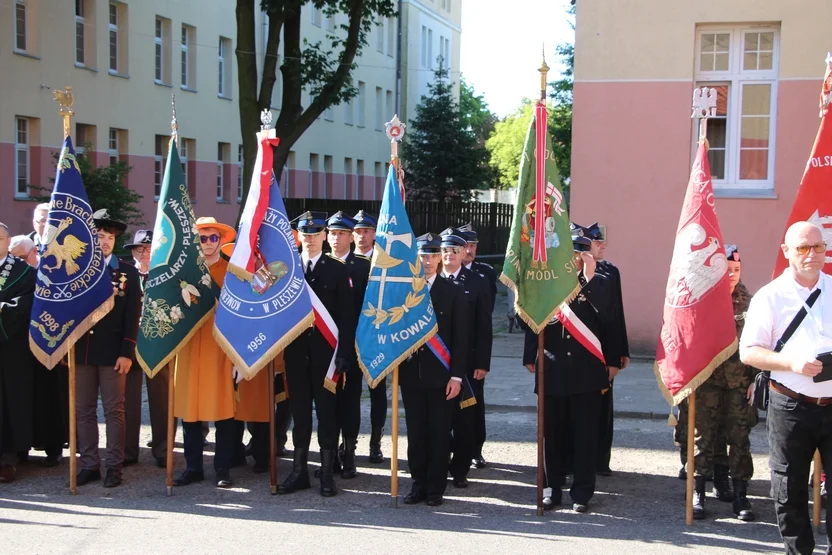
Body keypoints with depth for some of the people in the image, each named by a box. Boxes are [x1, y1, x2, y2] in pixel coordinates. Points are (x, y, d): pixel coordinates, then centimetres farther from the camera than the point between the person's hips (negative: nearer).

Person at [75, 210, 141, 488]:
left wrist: (127, 352, -8)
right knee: (84, 410, 5)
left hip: (112, 352, -2)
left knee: (114, 410, 1)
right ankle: (89, 464, 13)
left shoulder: (128, 272, 4)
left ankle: (114, 466, 6)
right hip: (81, 350, 2)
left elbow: (133, 316, 0)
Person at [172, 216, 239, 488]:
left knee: (224, 408, -1)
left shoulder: (232, 269, 5)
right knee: (189, 407, 4)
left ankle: (223, 469, 8)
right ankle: (193, 467, 15)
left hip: (222, 344, -2)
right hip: (191, 345, 2)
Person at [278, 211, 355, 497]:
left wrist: (344, 352, -9)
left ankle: (327, 473, 10)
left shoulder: (338, 269, 2)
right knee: (299, 410, 8)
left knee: (327, 411, 3)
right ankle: (299, 471, 16)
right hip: (296, 350, 2)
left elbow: (346, 314, -2)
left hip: (325, 350, -2)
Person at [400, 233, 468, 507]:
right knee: (415, 432, 7)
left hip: (440, 375, -1)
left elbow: (460, 338, -1)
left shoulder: (453, 293, 1)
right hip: (410, 373, 2)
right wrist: (396, 365, -6)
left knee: (439, 433, 4)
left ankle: (435, 488, 14)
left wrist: (456, 375, -8)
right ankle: (418, 484, 19)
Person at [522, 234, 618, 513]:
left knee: (585, 434, 4)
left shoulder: (600, 283, 1)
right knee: (553, 433, 9)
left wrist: (590, 278, -19)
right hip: (552, 371, 2)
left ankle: (582, 492, 13)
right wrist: (530, 357, 0)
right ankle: (554, 487, 21)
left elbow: (608, 318, -16)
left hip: (587, 372, -2)